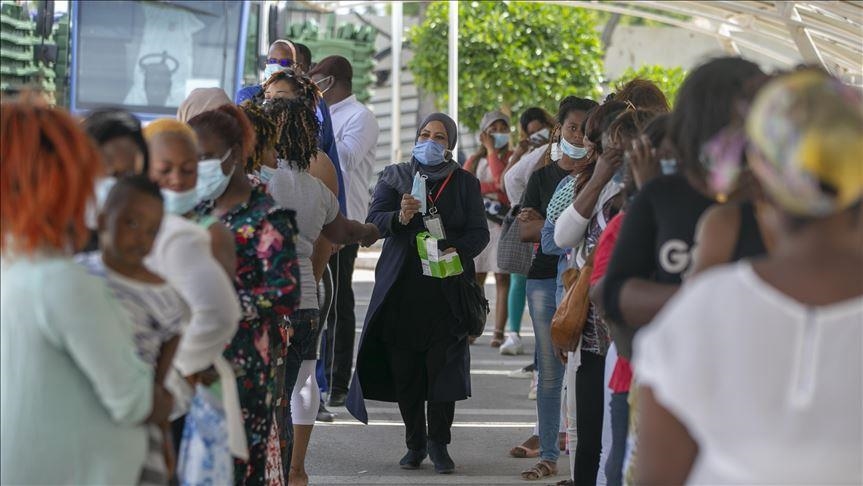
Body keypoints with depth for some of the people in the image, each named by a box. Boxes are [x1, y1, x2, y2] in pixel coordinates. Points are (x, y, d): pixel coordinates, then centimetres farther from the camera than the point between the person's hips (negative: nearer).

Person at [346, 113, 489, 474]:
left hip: (446, 290, -1)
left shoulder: (465, 183, 11)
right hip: (401, 288, 1)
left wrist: (458, 251, -15)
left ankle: (439, 444, 3)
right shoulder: (394, 177, 11)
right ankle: (415, 442, 13)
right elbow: (373, 221, -2)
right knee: (404, 370, 1)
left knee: (443, 366, -7)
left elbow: (479, 231, 6)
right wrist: (400, 218, -23)